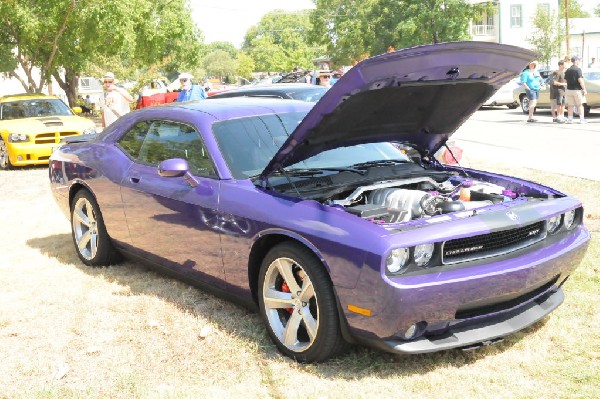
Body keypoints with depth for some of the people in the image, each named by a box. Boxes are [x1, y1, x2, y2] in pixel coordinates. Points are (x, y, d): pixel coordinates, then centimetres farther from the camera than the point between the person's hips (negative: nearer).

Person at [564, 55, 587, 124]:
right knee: (580, 105, 2)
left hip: (569, 90, 5)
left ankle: (570, 119, 5)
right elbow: (580, 80, -16)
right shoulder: (578, 69, -10)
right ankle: (581, 119, -1)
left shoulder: (568, 70, 9)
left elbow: (565, 80, 12)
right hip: (577, 90, -5)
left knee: (570, 105, 7)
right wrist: (584, 89, -12)